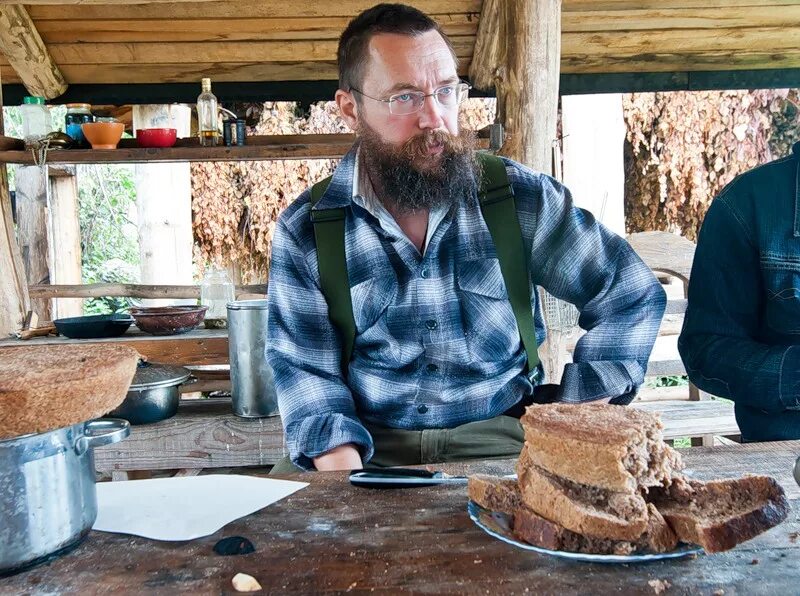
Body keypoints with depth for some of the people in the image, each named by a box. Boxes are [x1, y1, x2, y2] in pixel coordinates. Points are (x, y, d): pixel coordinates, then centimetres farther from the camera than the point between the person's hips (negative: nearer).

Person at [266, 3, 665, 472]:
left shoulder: (520, 197, -2)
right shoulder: (305, 231, -1)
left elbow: (633, 294, 4)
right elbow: (306, 372, -3)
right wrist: (348, 480, -20)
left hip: (500, 436, 0)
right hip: (368, 447, 1)